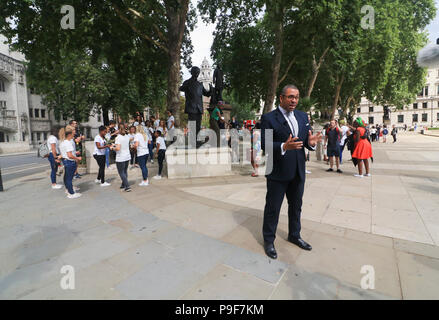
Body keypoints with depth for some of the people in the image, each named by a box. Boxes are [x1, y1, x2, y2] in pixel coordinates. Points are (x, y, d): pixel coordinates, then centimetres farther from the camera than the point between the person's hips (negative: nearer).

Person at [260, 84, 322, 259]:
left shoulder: (303, 116, 9)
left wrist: (311, 142, -13)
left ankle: (294, 235, 42)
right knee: (272, 208, 8)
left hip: (298, 171, 6)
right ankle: (268, 240, 27)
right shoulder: (268, 118, -10)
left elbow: (305, 139, 10)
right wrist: (284, 146, -33)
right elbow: (265, 145, -17)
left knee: (296, 206, 21)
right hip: (278, 172, -6)